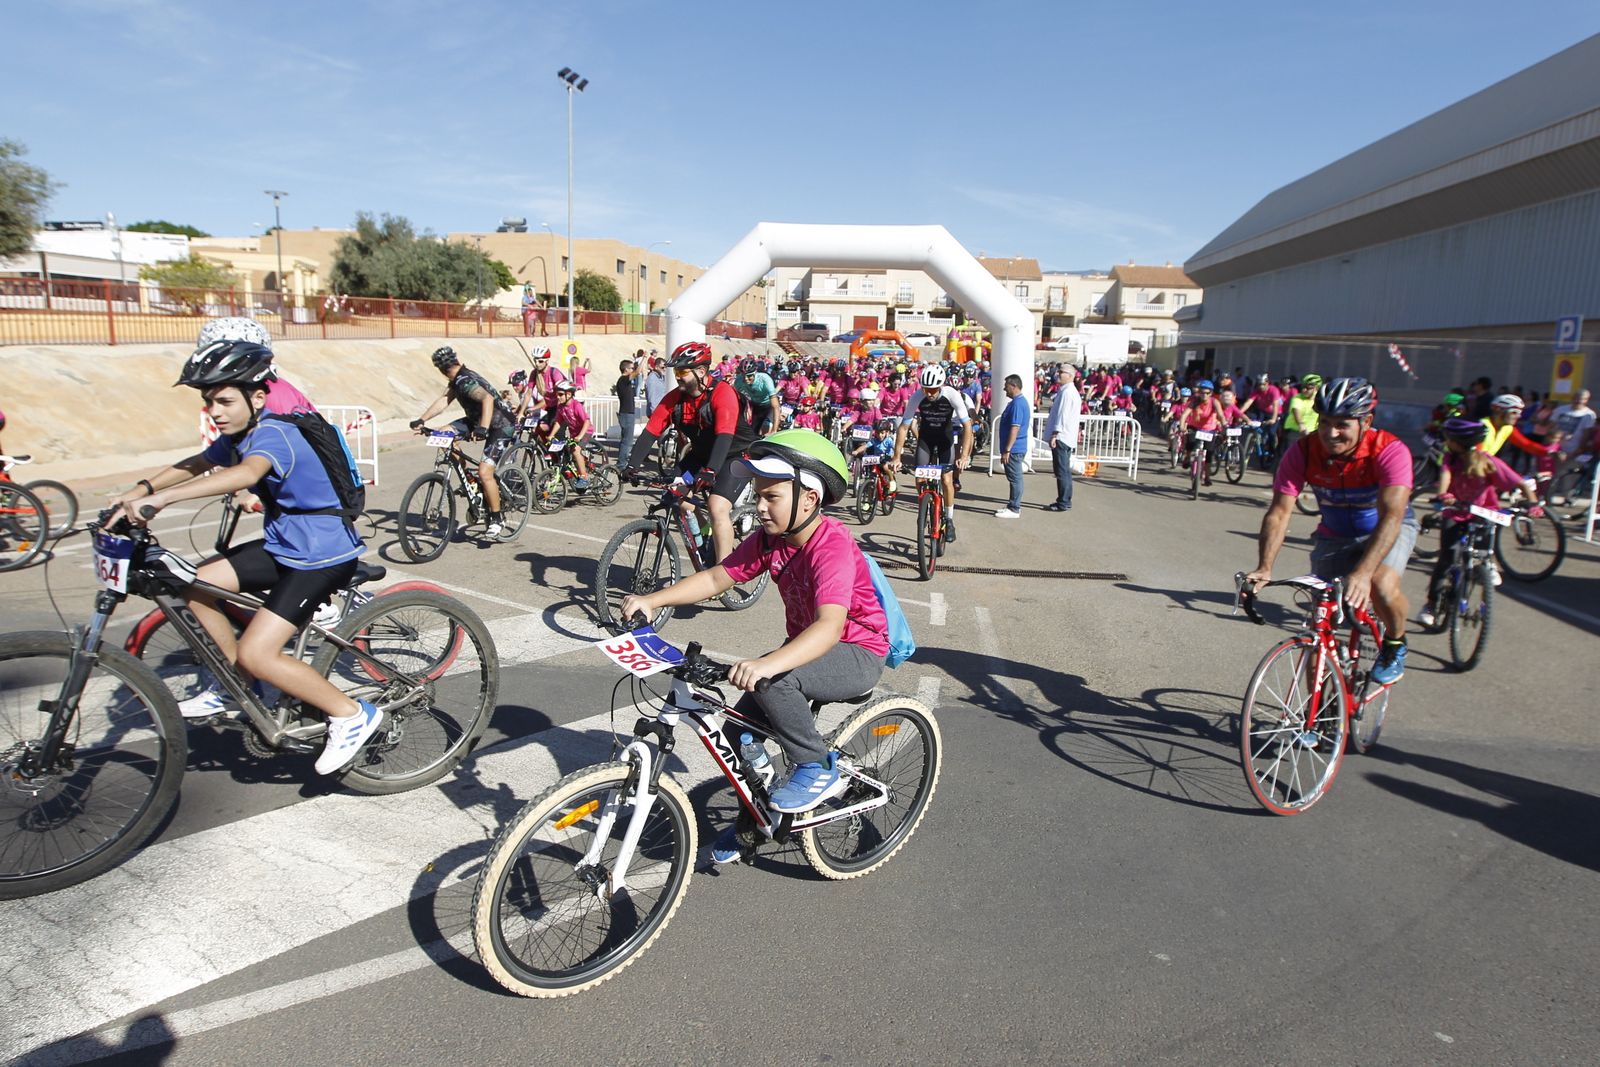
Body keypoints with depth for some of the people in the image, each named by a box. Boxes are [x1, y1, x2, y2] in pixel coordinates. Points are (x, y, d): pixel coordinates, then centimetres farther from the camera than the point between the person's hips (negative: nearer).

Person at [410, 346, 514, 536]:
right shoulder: (458, 380, 6)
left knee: (484, 472, -20)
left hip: (501, 426, -10)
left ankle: (495, 520, -6)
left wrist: (482, 428, -50)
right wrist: (421, 420, -6)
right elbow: (444, 401, 4)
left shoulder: (465, 381, -23)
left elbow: (487, 398, -40)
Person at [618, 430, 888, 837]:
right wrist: (652, 600, -17)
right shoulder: (770, 538, -6)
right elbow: (717, 577, -3)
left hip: (857, 654, -8)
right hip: (806, 645, 8)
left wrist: (767, 663, -59)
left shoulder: (832, 548, -30)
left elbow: (831, 625, -44)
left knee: (772, 681, -34)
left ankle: (819, 770, -12)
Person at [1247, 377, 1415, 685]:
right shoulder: (1302, 452, -23)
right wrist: (1264, 568, -41)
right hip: (1333, 536, 3)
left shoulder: (1390, 451, -30)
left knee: (1382, 587, -32)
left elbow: (1391, 515, -41)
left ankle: (1395, 643, 2)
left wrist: (1363, 572, -55)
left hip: (1386, 531, -2)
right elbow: (1279, 512, -26)